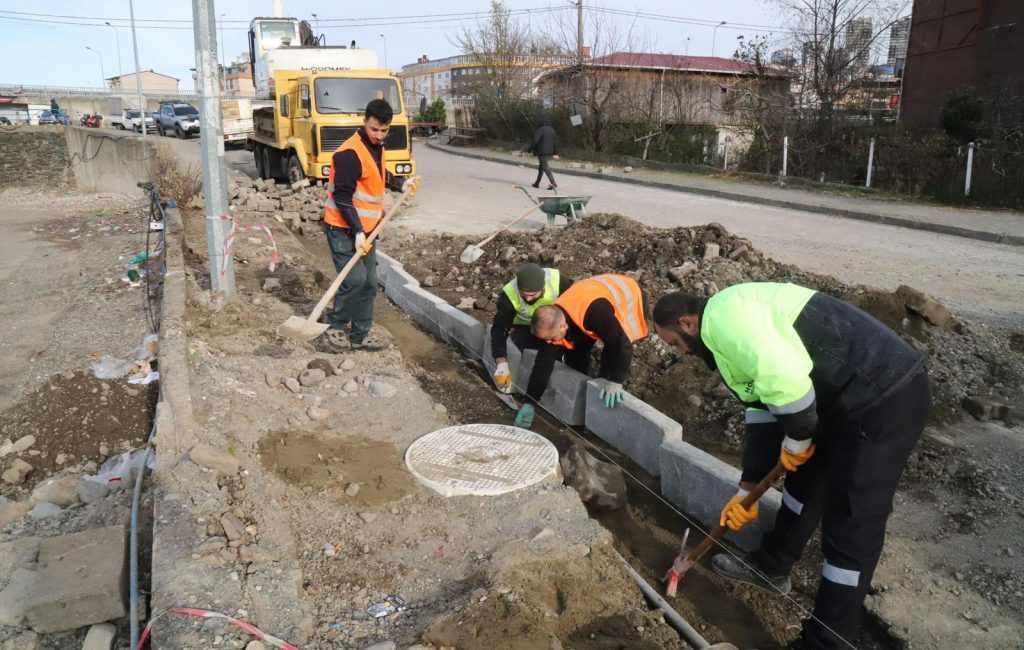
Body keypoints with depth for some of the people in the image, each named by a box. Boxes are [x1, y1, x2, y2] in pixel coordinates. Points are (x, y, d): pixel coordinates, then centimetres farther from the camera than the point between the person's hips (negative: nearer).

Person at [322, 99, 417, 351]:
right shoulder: (350, 153, -20)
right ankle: (334, 327, 5)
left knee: (369, 283, 8)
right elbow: (342, 197, -23)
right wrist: (357, 231, -28)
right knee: (355, 279, -15)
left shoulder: (378, 149, 10)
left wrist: (400, 183, 16)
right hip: (343, 229, -9)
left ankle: (359, 336, 18)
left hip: (366, 228, 9)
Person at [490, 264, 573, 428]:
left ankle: (530, 403, -22)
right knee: (550, 348, -30)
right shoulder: (510, 294, -29)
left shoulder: (558, 281, -29)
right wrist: (502, 363, -43)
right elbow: (499, 329, -31)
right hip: (526, 329, 0)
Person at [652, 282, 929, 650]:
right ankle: (771, 567, 44)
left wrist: (796, 439, -10)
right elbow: (761, 410, 21)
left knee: (852, 528, -1)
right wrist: (747, 490, 23)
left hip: (886, 396, -11)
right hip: (853, 395, 11)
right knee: (804, 479, 24)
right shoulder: (728, 334, 17)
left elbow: (783, 378, -29)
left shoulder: (722, 314, -15)